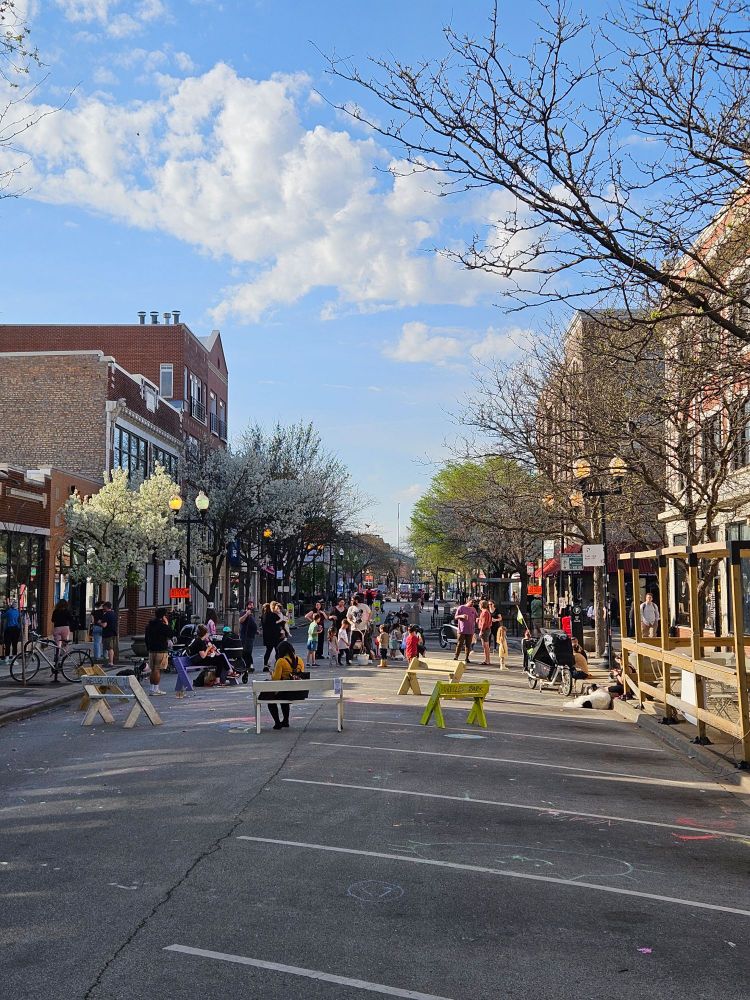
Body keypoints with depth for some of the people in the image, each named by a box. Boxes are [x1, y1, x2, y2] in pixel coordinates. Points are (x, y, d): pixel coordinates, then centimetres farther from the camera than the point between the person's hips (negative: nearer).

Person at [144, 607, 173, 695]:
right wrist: (167, 624, -2)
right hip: (161, 650, -8)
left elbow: (146, 638, 16)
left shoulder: (149, 625, 10)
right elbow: (171, 635, -7)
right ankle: (155, 689, -6)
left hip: (151, 650, 8)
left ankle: (151, 688, 19)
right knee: (158, 670, -6)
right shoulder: (163, 625, -15)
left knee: (153, 670, 15)